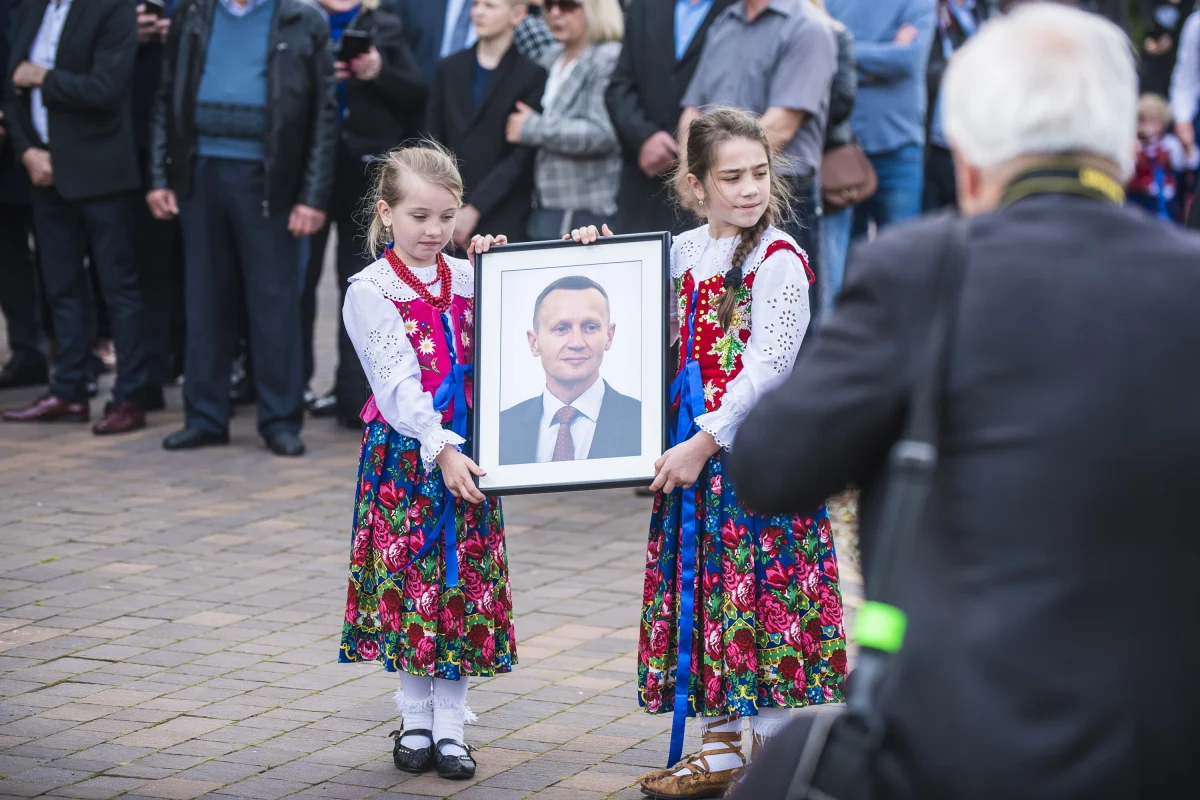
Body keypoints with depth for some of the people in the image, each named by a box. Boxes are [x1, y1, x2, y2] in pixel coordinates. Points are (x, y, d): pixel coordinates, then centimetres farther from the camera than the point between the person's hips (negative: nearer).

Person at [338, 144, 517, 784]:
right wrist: (438, 449, -25)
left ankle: (450, 727, 11)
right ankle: (416, 721, 17)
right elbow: (397, 383, -15)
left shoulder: (470, 279, 7)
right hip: (403, 455, -3)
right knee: (408, 584, 3)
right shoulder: (370, 291, -6)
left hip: (463, 452, 3)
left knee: (465, 586, 3)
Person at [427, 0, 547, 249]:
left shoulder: (532, 76, -1)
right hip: (449, 219, 4)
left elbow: (521, 156, -6)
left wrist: (475, 209, -12)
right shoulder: (449, 69, 14)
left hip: (503, 220, -3)